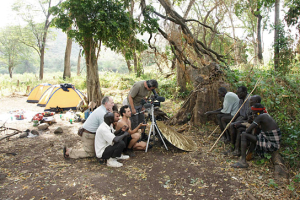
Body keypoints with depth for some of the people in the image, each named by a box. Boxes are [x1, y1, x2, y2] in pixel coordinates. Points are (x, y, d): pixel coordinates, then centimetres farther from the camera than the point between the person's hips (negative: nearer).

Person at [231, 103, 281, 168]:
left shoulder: (260, 117, -15)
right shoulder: (266, 115, 13)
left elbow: (248, 130, -15)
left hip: (271, 145, -10)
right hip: (276, 144, 10)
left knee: (244, 135, -12)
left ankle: (243, 161, -15)